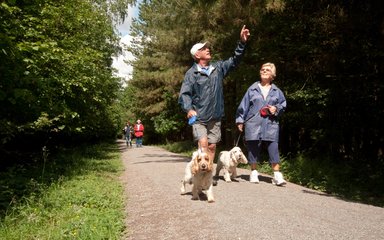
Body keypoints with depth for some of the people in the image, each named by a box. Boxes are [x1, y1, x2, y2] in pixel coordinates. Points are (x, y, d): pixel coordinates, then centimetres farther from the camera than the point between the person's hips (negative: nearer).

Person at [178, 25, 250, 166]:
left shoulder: (218, 68, 9)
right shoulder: (192, 73, -6)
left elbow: (234, 60, 10)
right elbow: (184, 94, -11)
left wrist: (242, 43, -1)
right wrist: (188, 109, -28)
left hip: (215, 117, 5)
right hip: (198, 117, -4)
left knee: (212, 146, 9)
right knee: (203, 143, -17)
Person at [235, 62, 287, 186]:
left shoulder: (276, 91, 10)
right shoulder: (252, 89, 6)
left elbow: (283, 104, 18)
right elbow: (244, 105, 7)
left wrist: (276, 108, -3)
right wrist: (240, 120, 6)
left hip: (271, 125, 1)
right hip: (253, 124, 0)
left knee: (273, 148, -6)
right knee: (253, 148, 4)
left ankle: (277, 175, -1)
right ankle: (254, 172, 19)